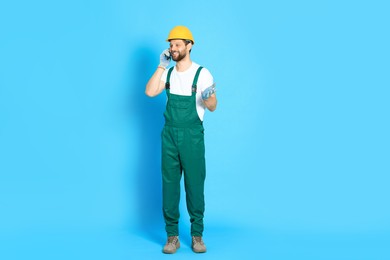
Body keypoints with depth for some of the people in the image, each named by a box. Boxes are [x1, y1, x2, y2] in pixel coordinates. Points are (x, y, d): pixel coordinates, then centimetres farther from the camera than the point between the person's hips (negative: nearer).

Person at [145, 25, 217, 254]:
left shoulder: (202, 74, -7)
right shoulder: (168, 73, 7)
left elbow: (212, 107, -7)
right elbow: (150, 92, -7)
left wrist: (208, 98, -30)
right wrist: (161, 66, -8)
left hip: (193, 135, -3)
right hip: (170, 134, 4)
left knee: (195, 185, 3)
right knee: (169, 184, 5)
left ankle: (197, 235, 16)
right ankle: (172, 236, 13)